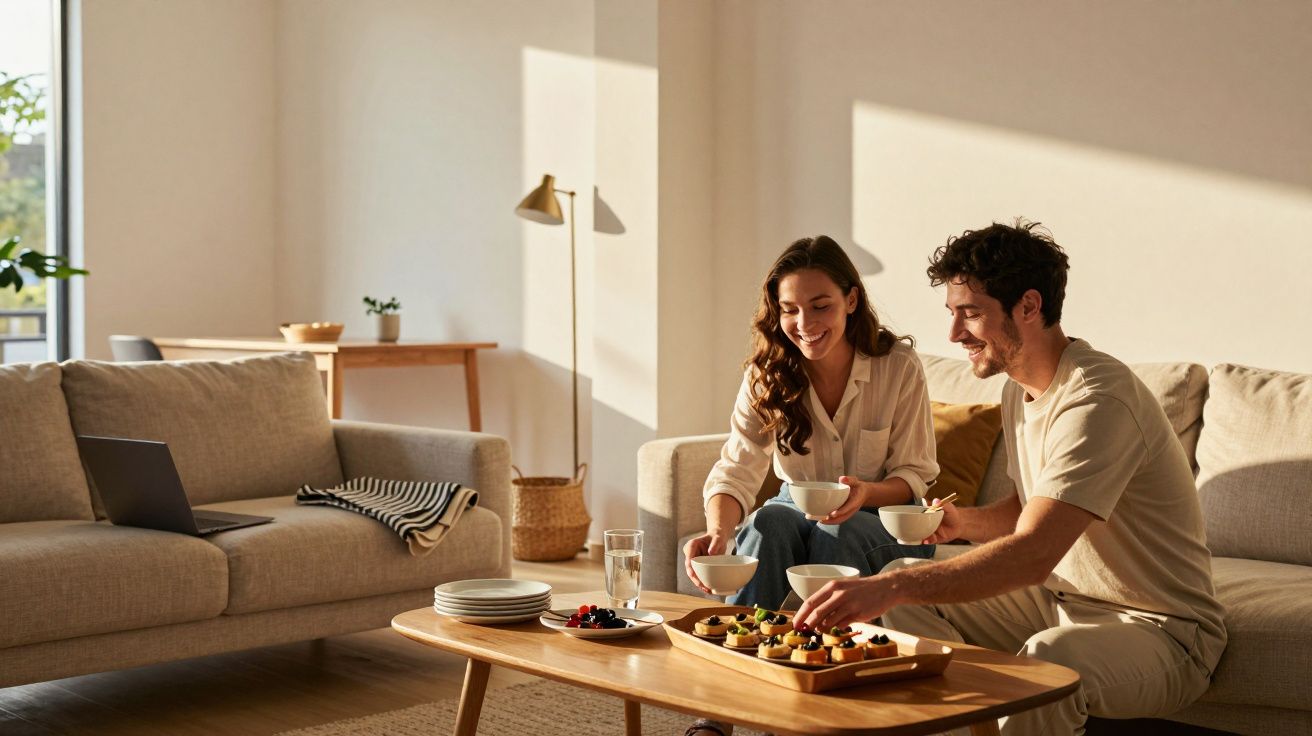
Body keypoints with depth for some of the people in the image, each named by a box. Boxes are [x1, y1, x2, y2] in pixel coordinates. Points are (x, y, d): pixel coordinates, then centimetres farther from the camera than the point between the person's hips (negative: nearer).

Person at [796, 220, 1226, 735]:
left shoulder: (1097, 399, -25)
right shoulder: (1020, 388, 6)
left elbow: (1034, 553, -36)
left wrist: (888, 589, -42)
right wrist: (966, 522, -2)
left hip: (1161, 628, -9)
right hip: (1061, 598, 9)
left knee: (1047, 660, -40)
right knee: (904, 586, 1)